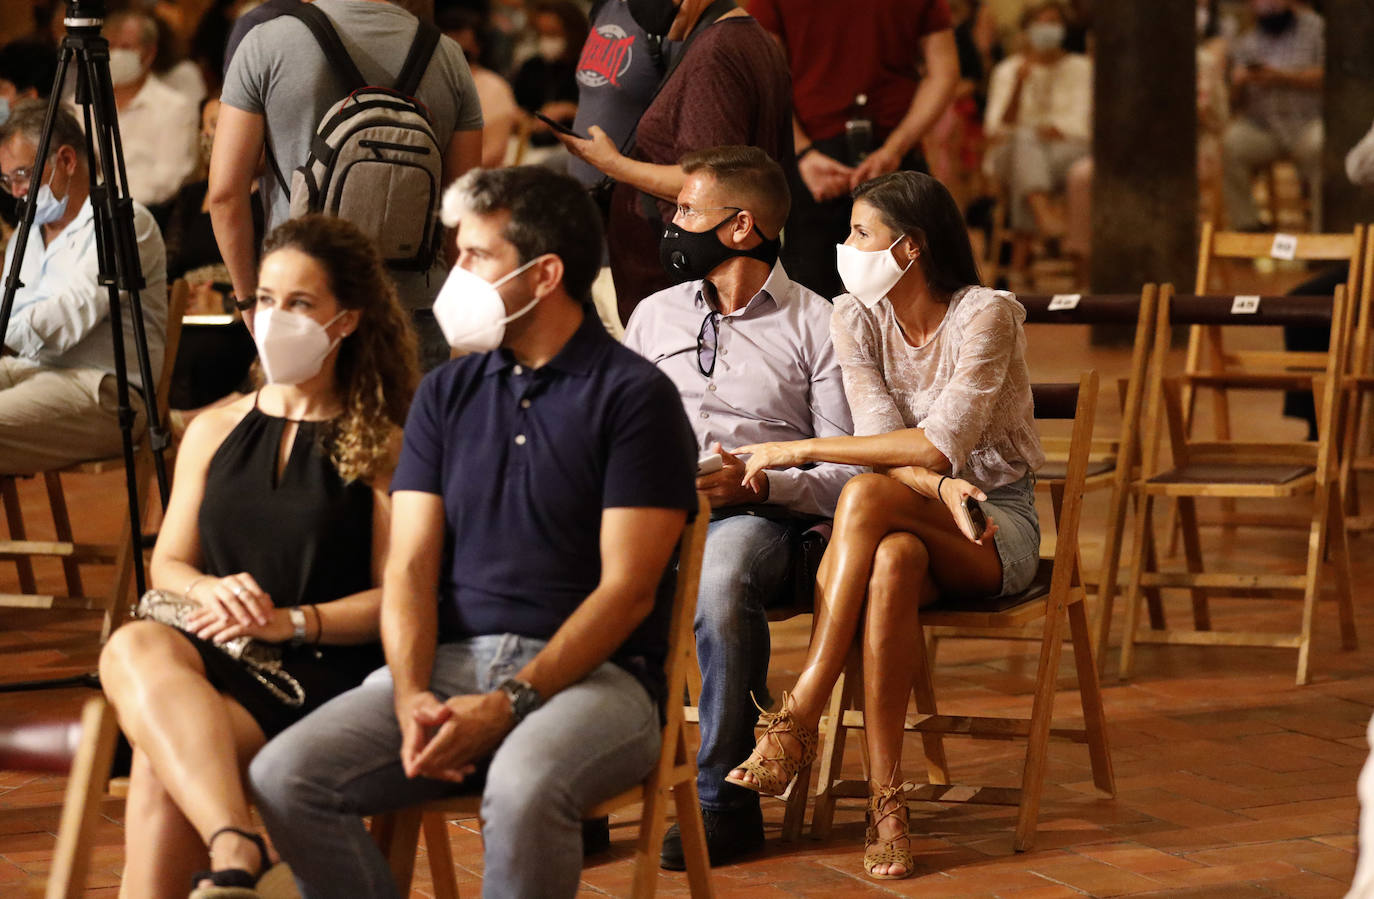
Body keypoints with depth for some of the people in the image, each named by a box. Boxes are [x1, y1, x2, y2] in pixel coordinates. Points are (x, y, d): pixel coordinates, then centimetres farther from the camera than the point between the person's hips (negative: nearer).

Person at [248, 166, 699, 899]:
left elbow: (627, 589, -8)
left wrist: (509, 702, -18)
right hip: (449, 662, 5)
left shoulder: (634, 396, -2)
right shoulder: (448, 392, 15)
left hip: (592, 670, -5)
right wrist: (412, 696, -11)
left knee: (523, 787, -39)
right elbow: (410, 568, 8)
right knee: (284, 777, -19)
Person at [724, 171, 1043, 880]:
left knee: (868, 494, -35)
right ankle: (886, 801, -41)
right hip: (909, 521, 3)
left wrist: (799, 450, -23)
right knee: (894, 561, -37)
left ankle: (797, 721, -36)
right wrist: (942, 485, -31)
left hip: (998, 526, -3)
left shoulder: (986, 315, -13)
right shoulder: (855, 317, 2)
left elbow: (941, 444, -23)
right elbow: (883, 435, -9)